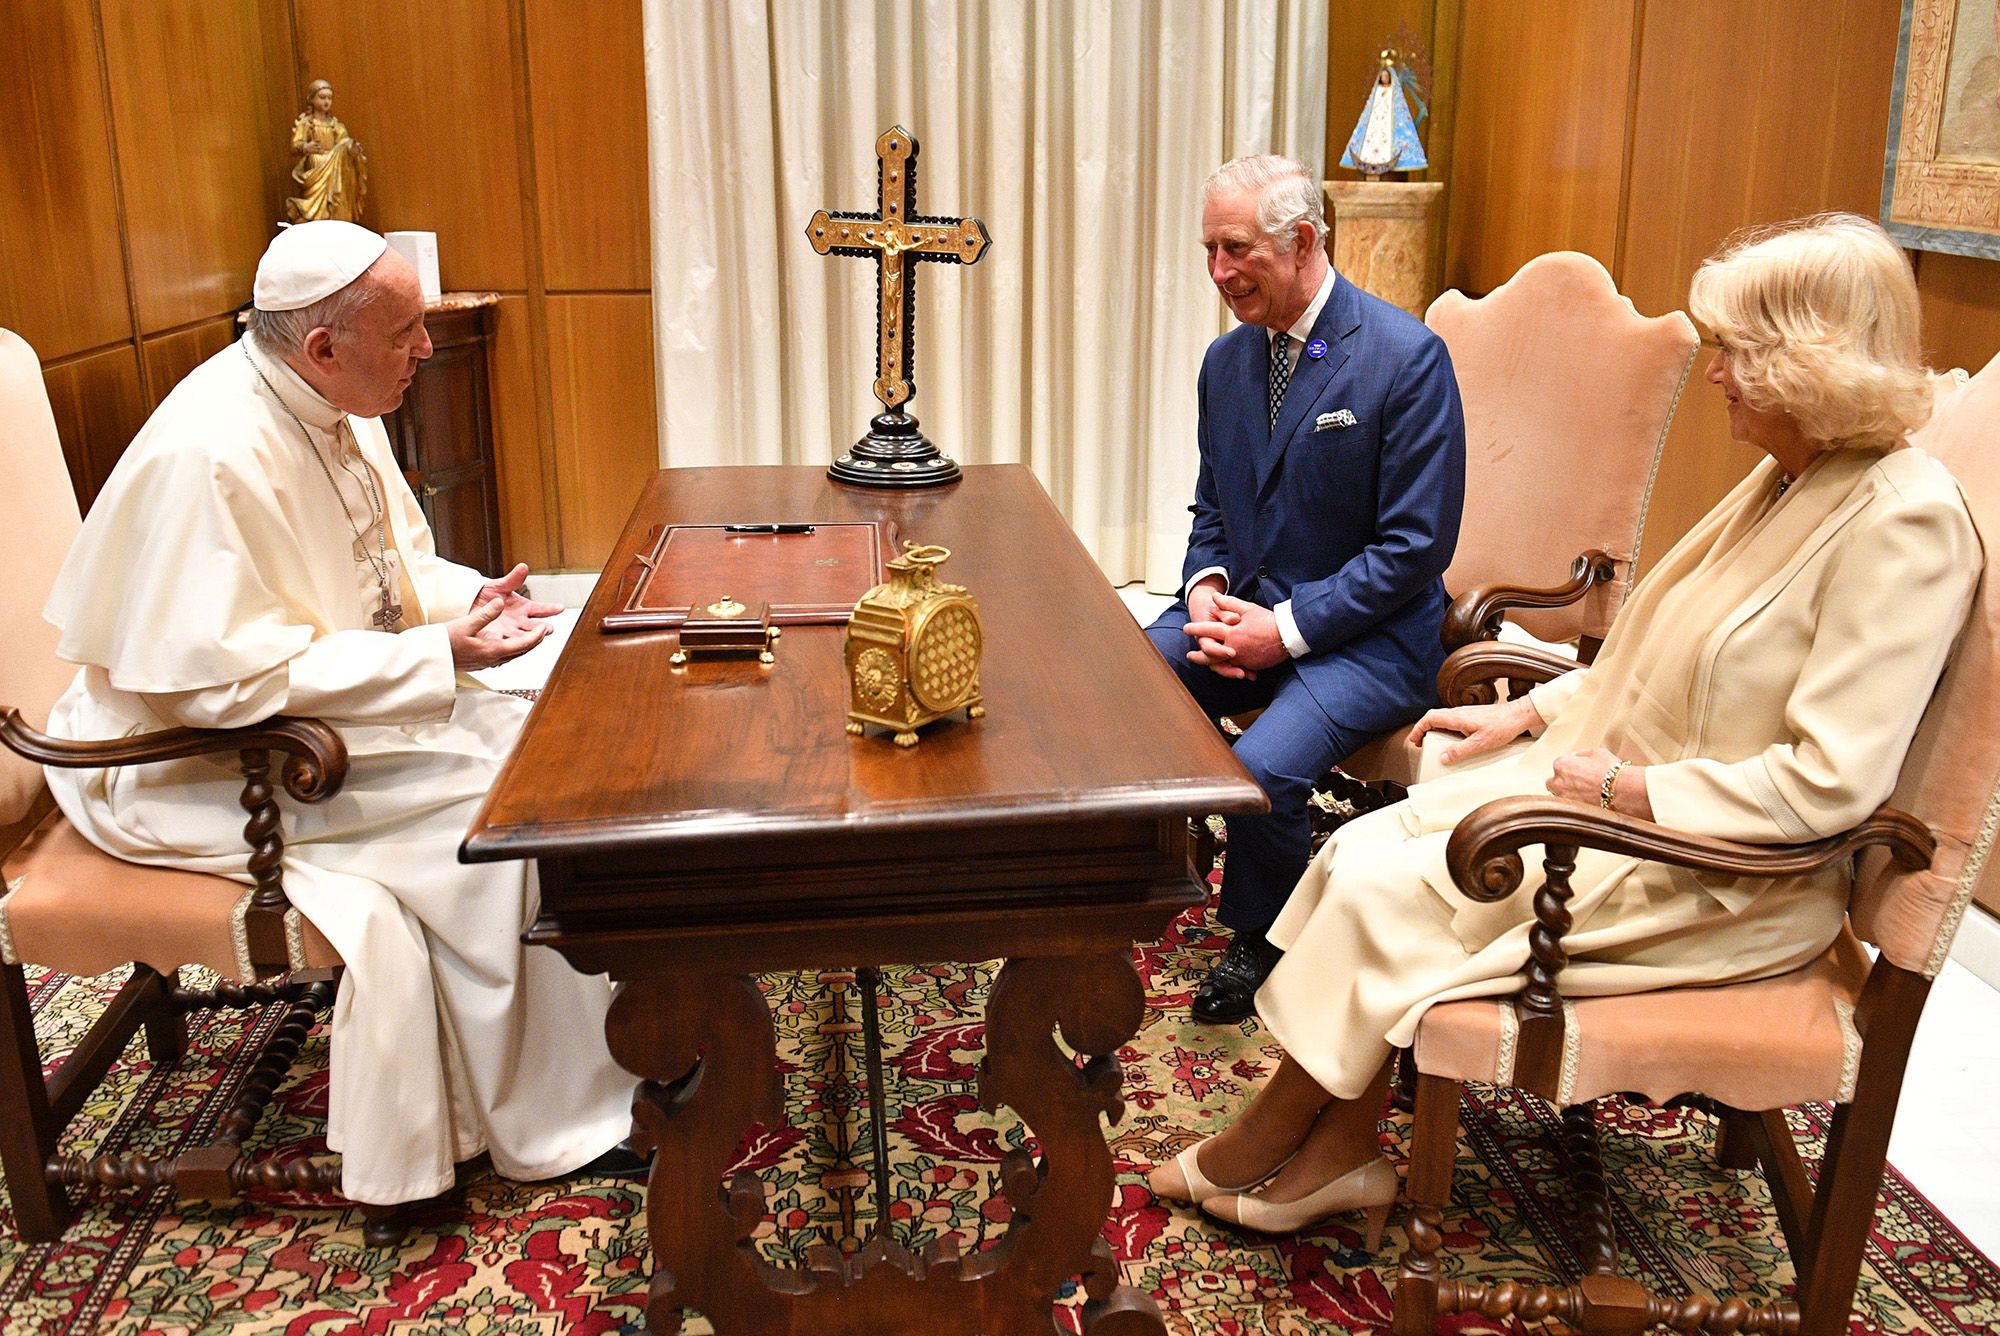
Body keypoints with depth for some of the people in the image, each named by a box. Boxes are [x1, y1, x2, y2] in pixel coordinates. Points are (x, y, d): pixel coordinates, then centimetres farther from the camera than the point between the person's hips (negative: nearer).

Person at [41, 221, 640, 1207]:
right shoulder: (210, 456, -28)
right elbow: (224, 681, -28)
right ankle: (548, 1119, -4)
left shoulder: (334, 406, 1)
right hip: (194, 762, -9)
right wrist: (437, 651, -26)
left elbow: (383, 565, 15)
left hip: (326, 701, 9)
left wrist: (465, 598, -7)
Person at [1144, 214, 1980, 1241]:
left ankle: (1264, 1145, 8)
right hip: (1624, 778, 9)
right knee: (1364, 845, -8)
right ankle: (1339, 1156, -1)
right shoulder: (1788, 480, 10)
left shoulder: (1903, 523, -20)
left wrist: (1634, 790, -18)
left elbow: (1830, 782, -24)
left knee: (1391, 892, -15)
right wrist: (1528, 712, 9)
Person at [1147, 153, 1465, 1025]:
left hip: (1366, 635, -6)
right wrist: (1206, 587, -4)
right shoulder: (1227, 361, 8)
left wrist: (1287, 627, -19)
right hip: (1244, 609, 6)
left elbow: (1416, 545, -15)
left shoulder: (1406, 356, -13)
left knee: (1264, 767, -30)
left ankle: (1260, 939, 2)